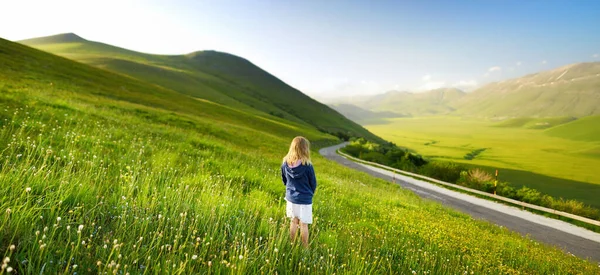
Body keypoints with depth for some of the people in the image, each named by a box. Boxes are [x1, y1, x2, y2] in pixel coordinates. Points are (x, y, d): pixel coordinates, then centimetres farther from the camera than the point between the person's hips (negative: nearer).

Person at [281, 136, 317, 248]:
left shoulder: (285, 163, -10)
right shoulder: (307, 165, -21)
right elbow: (313, 183, -6)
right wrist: (309, 194, 14)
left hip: (290, 197, 4)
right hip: (304, 199, -4)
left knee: (294, 221, 19)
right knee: (303, 224, 8)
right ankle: (305, 247, 19)